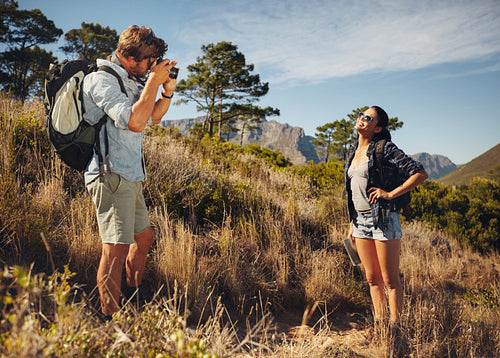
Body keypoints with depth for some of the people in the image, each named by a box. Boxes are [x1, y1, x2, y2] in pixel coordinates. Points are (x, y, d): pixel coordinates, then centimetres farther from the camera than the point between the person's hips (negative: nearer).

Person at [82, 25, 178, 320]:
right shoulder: (101, 79, -12)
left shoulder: (130, 81, 16)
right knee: (117, 248, -12)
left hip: (131, 177, 10)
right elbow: (135, 121, -25)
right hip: (111, 174, -10)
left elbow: (153, 117, 25)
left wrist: (167, 92, 7)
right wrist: (154, 81, -16)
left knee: (144, 237, 17)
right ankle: (109, 321, -3)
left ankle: (133, 299, 35)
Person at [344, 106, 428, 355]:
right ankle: (378, 328, 26)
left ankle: (394, 330, 15)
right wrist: (352, 223, 16)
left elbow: (420, 173, -12)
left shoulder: (385, 148, -8)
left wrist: (391, 194, -16)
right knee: (372, 279, 14)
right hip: (360, 220, 7)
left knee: (390, 280, 2)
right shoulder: (353, 151, 12)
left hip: (383, 218, -7)